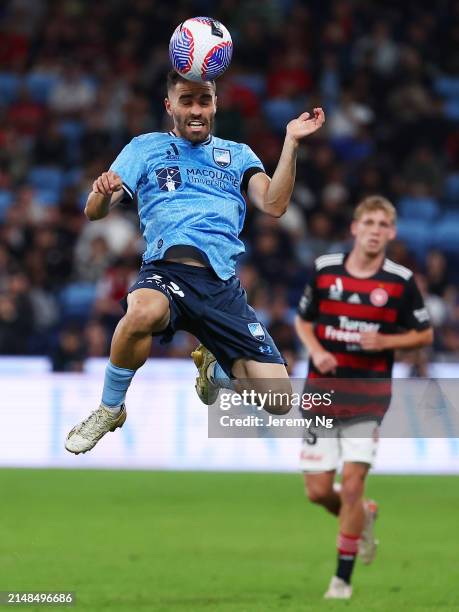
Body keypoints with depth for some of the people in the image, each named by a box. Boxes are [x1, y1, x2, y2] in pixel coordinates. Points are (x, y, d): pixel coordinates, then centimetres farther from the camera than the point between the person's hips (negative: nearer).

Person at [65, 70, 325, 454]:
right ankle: (110, 409, -13)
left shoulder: (238, 154, 23)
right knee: (143, 312, -42)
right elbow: (95, 212, 10)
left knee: (278, 400, -11)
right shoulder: (146, 148, 18)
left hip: (223, 283, 2)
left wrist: (291, 142, -3)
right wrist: (103, 193, -14)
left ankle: (213, 369, 25)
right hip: (167, 270, -2)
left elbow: (274, 205, 6)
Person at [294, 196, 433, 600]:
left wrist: (385, 341, -13)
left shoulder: (400, 281, -4)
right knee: (318, 491, 0)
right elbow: (303, 320, 14)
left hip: (369, 396, -2)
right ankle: (363, 517, 34)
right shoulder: (324, 269, 1)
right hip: (322, 392, 2)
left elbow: (425, 335, 5)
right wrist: (316, 351, -6)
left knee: (352, 487, -10)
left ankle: (343, 577, 4)